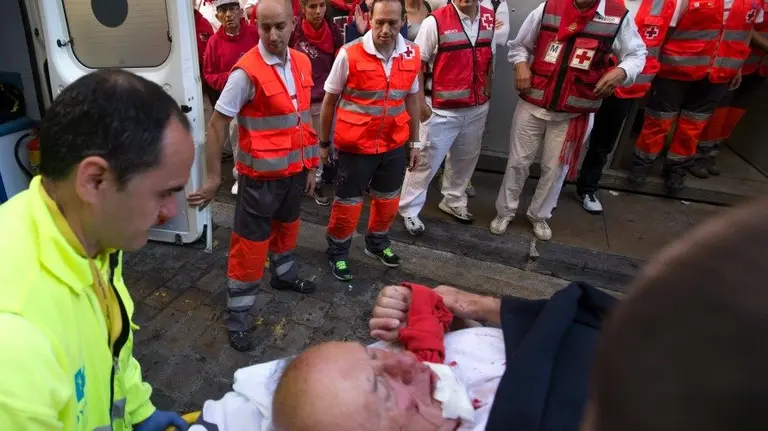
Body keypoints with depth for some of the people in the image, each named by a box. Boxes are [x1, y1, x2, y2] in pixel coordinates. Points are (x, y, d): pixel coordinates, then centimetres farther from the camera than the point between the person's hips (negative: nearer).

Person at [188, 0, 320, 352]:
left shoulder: (301, 63, 2)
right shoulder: (247, 71, -18)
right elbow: (217, 124, -15)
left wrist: (310, 164, 13)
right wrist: (213, 177, -14)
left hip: (295, 169, 7)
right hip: (262, 175, -6)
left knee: (287, 227, 26)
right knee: (250, 245, 3)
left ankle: (283, 274, 52)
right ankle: (237, 318, 19)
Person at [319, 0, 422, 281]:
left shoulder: (412, 55, -2)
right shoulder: (350, 54, -14)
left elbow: (412, 99, 10)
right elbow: (330, 100, -4)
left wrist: (414, 142, 12)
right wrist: (323, 143, 1)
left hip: (394, 144, 4)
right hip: (355, 145, -4)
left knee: (388, 200, 18)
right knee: (348, 203, 8)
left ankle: (377, 243, 43)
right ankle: (337, 253, 31)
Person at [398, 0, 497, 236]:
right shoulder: (435, 21, -14)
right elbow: (417, 64, -9)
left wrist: (486, 93, 13)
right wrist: (420, 102, -11)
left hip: (477, 108, 6)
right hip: (442, 110, -5)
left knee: (466, 158, 19)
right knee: (426, 160, 4)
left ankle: (453, 201, 39)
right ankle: (409, 209, 19)